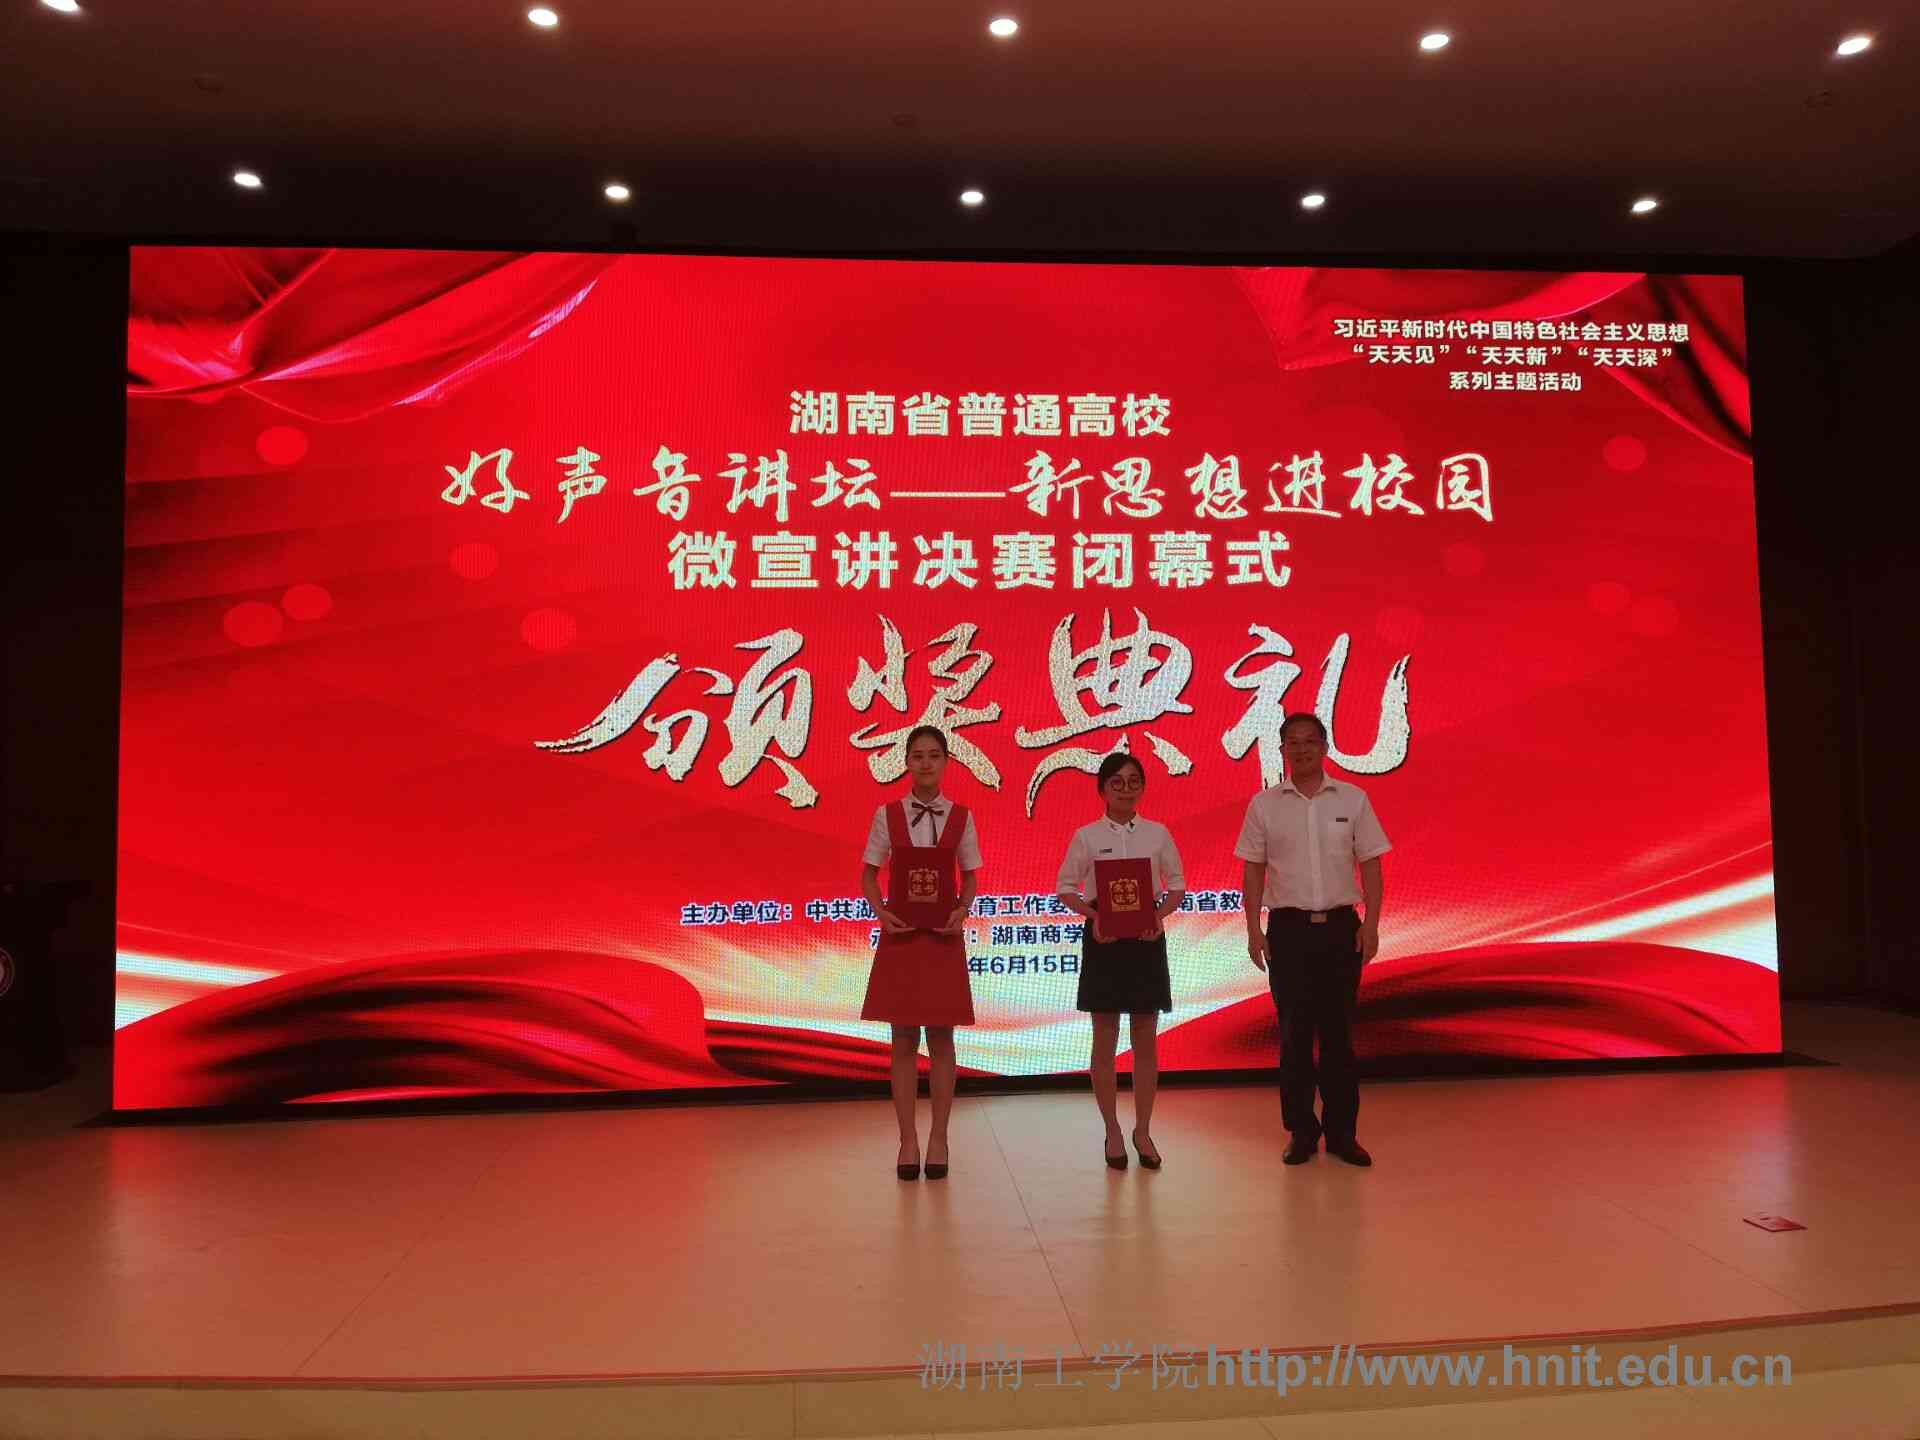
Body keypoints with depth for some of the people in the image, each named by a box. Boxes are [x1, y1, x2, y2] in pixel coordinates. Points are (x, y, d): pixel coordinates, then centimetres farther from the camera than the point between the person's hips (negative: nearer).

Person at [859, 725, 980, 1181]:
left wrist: (962, 911, -11)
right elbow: (869, 872, 4)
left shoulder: (960, 817, 1)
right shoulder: (887, 814, 0)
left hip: (943, 934, 0)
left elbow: (970, 875, 6)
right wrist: (881, 912, -12)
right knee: (904, 1040, 4)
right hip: (900, 932, 0)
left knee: (941, 1038, 5)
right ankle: (908, 1139, 13)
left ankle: (938, 1138, 16)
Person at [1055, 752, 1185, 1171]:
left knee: (1146, 1040, 6)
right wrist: (1093, 915, -15)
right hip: (1103, 937, -1)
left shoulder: (1158, 833, 4)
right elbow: (1065, 887, 1)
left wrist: (1161, 913, -12)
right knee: (1105, 1041, 5)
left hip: (1146, 937, 1)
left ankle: (1143, 1130, 19)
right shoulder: (1086, 836, -1)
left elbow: (1177, 884, 7)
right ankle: (1112, 1132, 18)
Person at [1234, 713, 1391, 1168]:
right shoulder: (1264, 804, 2)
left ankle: (1342, 1133, 16)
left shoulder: (1353, 799, 3)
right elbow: (1253, 871, 4)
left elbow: (1370, 865, 4)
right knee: (1294, 1033, 4)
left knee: (1339, 1032, 6)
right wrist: (1254, 930, -3)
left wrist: (1370, 924, -5)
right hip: (1288, 927, 0)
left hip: (1341, 926, 0)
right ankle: (1301, 1133, 15)